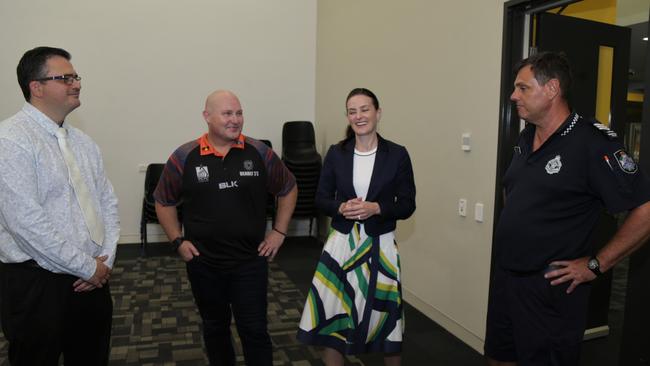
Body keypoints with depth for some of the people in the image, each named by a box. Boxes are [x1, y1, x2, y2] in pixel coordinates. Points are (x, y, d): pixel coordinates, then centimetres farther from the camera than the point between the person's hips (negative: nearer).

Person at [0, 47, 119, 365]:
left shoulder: (82, 142, 9)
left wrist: (105, 258, -3)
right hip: (37, 286, -6)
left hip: (91, 279, 7)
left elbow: (107, 202, 10)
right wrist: (88, 267, -15)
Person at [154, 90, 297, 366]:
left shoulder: (259, 152, -5)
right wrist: (178, 240, -1)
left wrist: (279, 232, 2)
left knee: (255, 330, 6)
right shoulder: (184, 157, -6)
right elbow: (163, 201, 7)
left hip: (250, 262, 0)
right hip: (203, 263, 1)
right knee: (214, 328, 19)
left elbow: (288, 189, 8)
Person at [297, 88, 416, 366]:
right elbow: (321, 199, 4)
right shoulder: (336, 153, 1)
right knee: (331, 317, 6)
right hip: (341, 242, 2)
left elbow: (407, 205, -4)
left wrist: (376, 208, -19)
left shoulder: (397, 155, -4)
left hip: (380, 245, -1)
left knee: (385, 317, 10)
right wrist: (341, 208, -15)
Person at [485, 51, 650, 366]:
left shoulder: (591, 143, -17)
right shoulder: (526, 137, 6)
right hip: (504, 278, 7)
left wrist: (595, 265, -15)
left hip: (551, 289, -7)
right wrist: (510, 231, 11)